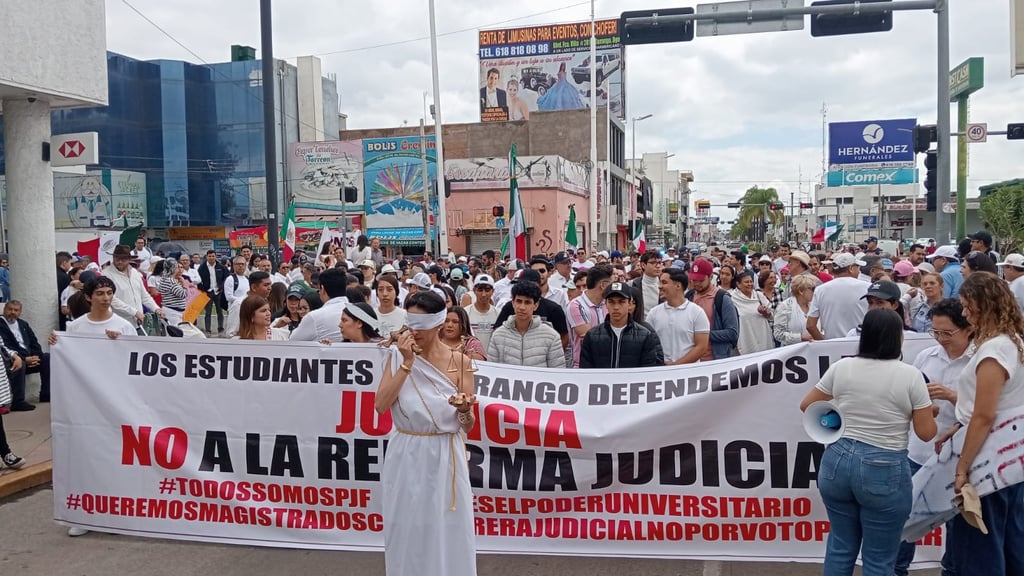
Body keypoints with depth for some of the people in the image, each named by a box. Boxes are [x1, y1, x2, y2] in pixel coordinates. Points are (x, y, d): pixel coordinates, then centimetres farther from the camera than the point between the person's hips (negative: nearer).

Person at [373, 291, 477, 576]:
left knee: (446, 533, 7)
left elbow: (467, 426, -2)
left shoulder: (460, 362, -4)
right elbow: (381, 405, -14)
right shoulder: (397, 356, -1)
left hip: (445, 457, -1)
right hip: (405, 456, 1)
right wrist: (407, 363, -18)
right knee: (405, 533, 11)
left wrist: (465, 409, -24)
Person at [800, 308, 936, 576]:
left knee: (840, 546, 19)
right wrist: (929, 409, 17)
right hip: (884, 470, -3)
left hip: (838, 461, 4)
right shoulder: (910, 375, -7)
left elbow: (807, 406, 11)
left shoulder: (841, 367, 1)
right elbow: (926, 432, -2)